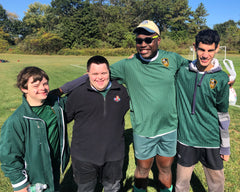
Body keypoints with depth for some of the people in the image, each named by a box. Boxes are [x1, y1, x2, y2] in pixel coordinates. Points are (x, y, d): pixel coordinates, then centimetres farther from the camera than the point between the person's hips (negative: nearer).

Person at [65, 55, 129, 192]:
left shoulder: (121, 91, -2)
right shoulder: (78, 94, -10)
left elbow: (131, 106, 20)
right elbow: (65, 117, 4)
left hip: (114, 155, 2)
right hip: (84, 156, -2)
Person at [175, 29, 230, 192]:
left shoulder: (221, 79, -7)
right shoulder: (182, 72, -6)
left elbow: (223, 115, 0)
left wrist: (225, 147, 5)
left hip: (212, 142, 0)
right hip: (186, 140, 1)